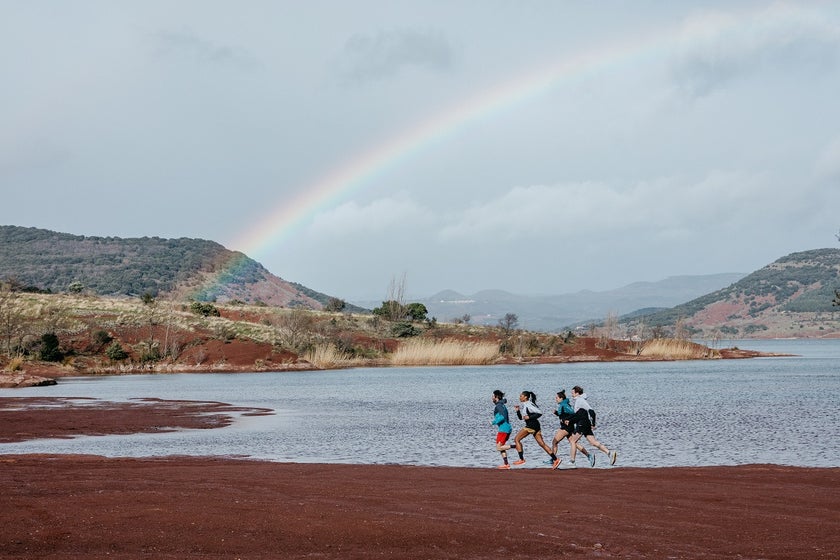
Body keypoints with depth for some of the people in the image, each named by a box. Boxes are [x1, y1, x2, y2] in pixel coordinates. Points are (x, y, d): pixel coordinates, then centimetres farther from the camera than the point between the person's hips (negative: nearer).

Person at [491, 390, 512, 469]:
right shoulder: (502, 405, 17)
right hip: (507, 428, 10)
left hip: (503, 428, -10)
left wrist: (495, 422, -12)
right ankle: (506, 464, 11)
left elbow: (503, 417, -23)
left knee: (499, 448, -9)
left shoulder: (499, 405, -12)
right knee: (501, 447, 13)